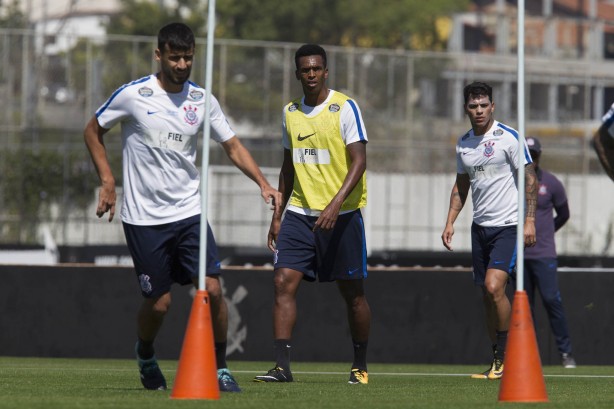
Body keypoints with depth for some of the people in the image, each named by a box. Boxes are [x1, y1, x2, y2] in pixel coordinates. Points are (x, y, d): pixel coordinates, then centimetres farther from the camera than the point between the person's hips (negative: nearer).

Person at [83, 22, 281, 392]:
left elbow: (233, 146, 8)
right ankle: (145, 355, 32)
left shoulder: (201, 100, 2)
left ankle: (221, 368, 4)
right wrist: (108, 180, -2)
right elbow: (93, 131, 6)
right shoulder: (133, 95, -7)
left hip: (189, 212, 3)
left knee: (212, 289, -11)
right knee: (159, 303, 0)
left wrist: (263, 183, -6)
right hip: (144, 217, -2)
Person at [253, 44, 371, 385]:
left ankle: (360, 365, 20)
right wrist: (277, 215, 17)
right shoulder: (290, 113, 10)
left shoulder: (345, 108, -8)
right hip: (299, 213, 4)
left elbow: (359, 161, -14)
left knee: (352, 292, 5)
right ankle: (282, 366, -12)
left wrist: (336, 203, -25)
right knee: (284, 282, -10)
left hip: (342, 214, -4)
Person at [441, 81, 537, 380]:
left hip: (508, 225, -6)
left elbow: (529, 178, -7)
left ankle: (506, 356, -8)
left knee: (494, 287, -19)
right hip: (480, 226, 6)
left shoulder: (509, 137, -8)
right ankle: (498, 362, 13)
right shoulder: (463, 144, 10)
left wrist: (529, 220, -13)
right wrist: (450, 222, 13)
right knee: (487, 295, 6)